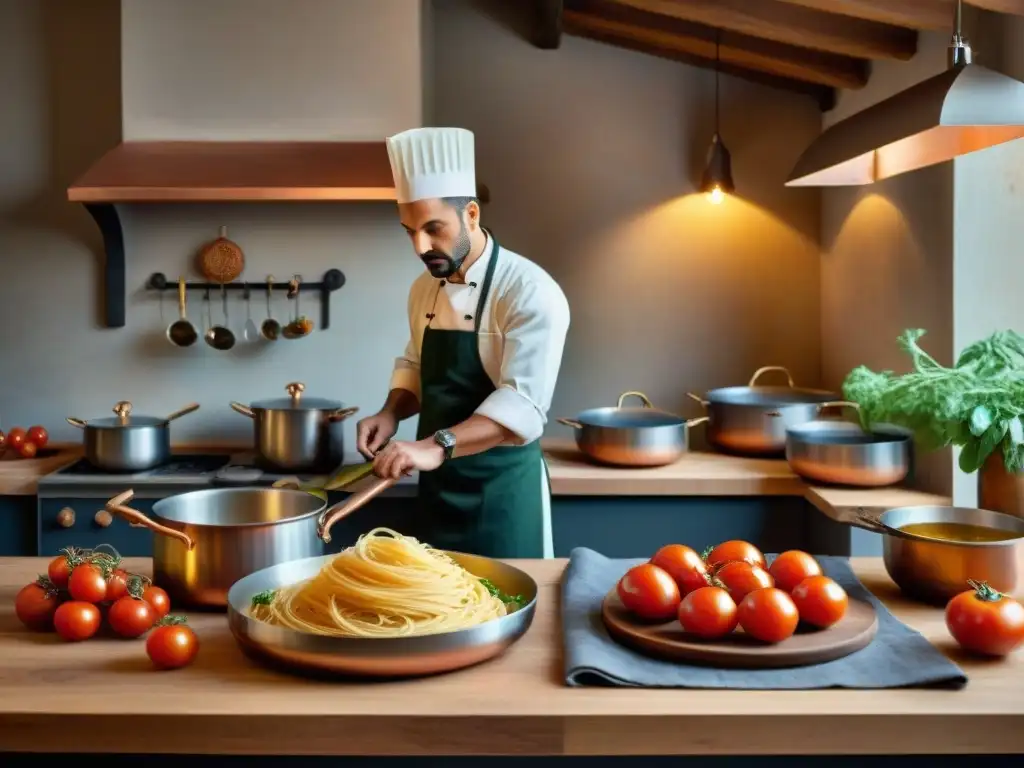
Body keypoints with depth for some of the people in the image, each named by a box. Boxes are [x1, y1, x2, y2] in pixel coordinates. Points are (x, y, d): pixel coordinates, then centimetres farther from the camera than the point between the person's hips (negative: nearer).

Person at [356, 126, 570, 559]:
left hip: (501, 489, -6)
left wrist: (436, 446, -39)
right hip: (437, 485, 7)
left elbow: (523, 404, -28)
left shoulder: (530, 292, -18)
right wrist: (391, 414, -1)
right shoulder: (425, 288, 6)